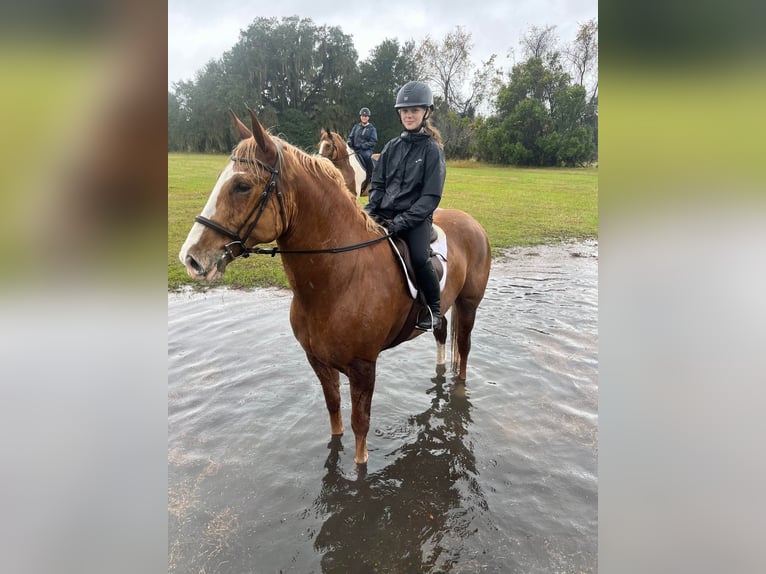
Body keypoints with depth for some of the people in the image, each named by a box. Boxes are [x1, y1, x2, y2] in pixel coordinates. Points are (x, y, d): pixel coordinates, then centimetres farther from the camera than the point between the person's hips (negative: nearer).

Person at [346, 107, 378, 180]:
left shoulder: (372, 129, 6)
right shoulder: (356, 127, 17)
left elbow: (373, 142, -3)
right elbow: (351, 137, 19)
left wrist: (364, 145, -18)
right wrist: (349, 142, -5)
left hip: (366, 150, -4)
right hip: (354, 149, 4)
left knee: (367, 156, -35)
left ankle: (371, 176, -23)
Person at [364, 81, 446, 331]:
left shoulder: (432, 150, -1)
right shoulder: (392, 147, 12)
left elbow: (431, 196, -8)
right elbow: (377, 183, 14)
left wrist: (403, 221, -18)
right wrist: (372, 208, -5)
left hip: (416, 217, -4)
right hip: (385, 215, 5)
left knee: (419, 259, -29)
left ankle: (434, 309, -4)